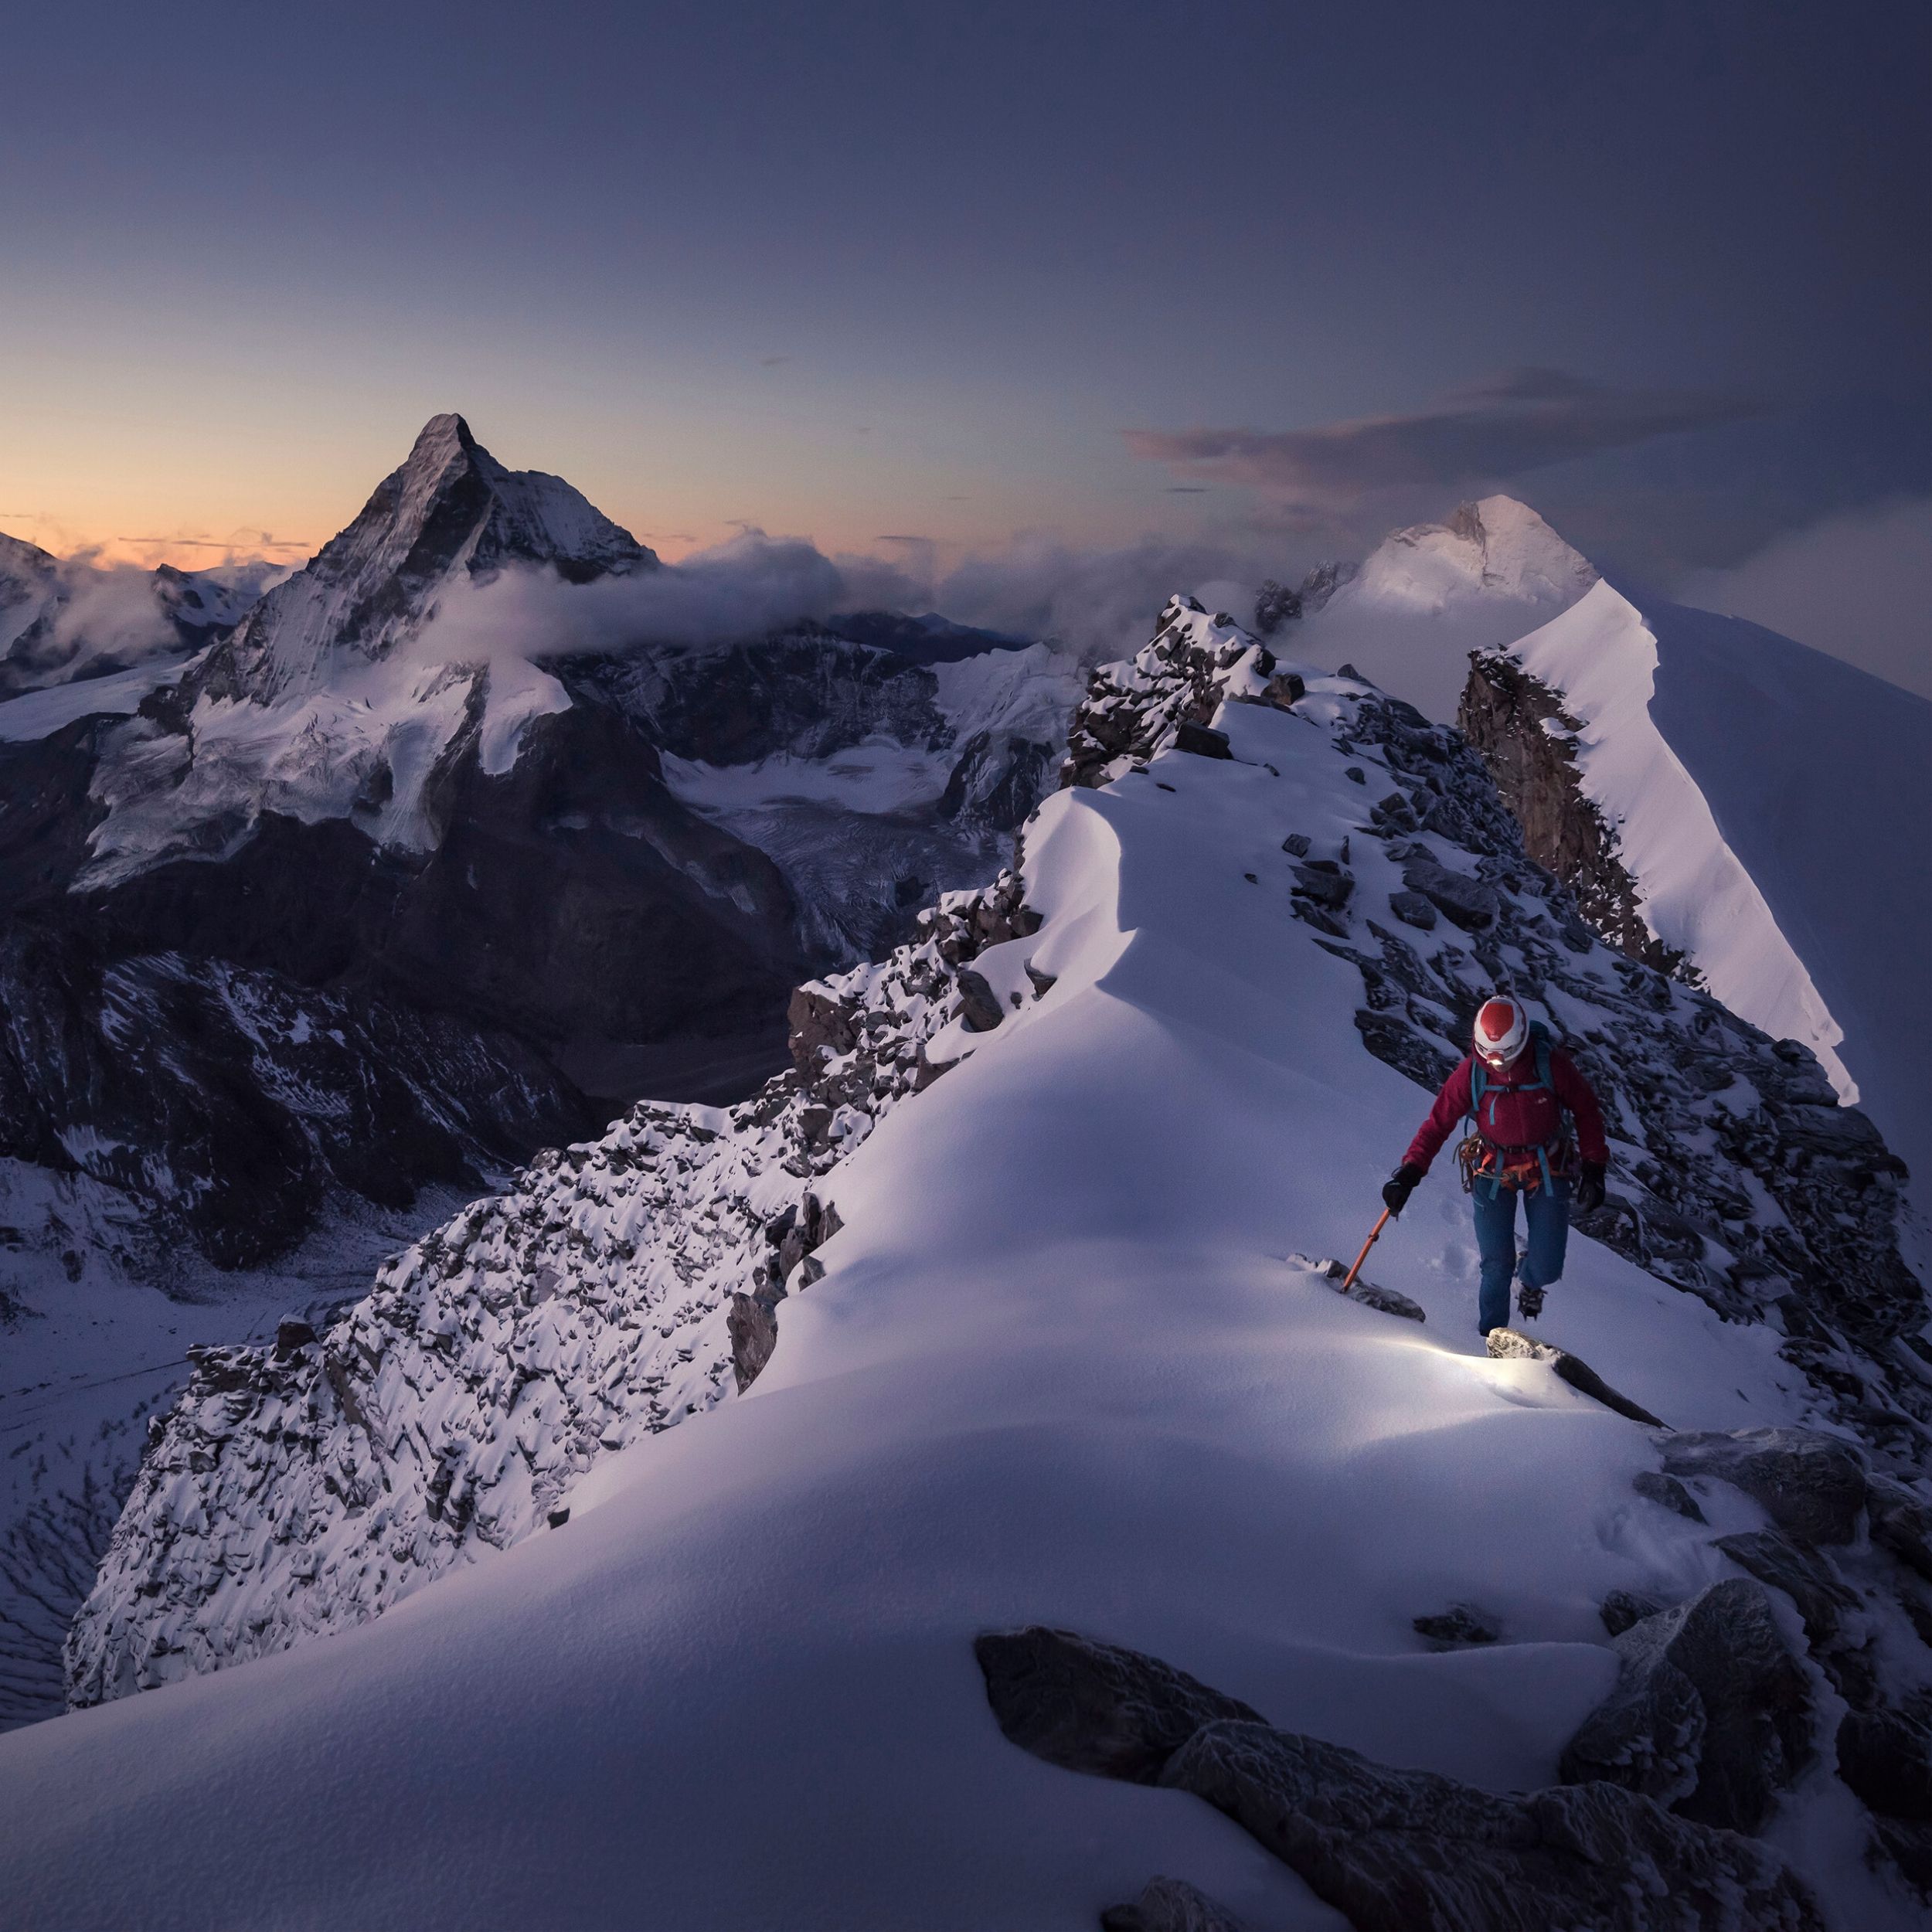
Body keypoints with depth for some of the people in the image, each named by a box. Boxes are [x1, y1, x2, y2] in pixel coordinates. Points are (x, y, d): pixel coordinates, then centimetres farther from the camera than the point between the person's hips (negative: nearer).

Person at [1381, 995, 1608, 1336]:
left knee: (1547, 1269, -2)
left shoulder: (1551, 1064, -19)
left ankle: (1531, 1281, 36)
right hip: (1493, 1169, 0)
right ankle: (1491, 1335, 19)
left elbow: (1587, 1112, -4)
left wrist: (1593, 1169, -6)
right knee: (1497, 1265, -5)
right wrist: (1408, 1173, -22)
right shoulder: (1471, 1072, -17)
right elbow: (1438, 1123, -12)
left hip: (1548, 1168, 0)